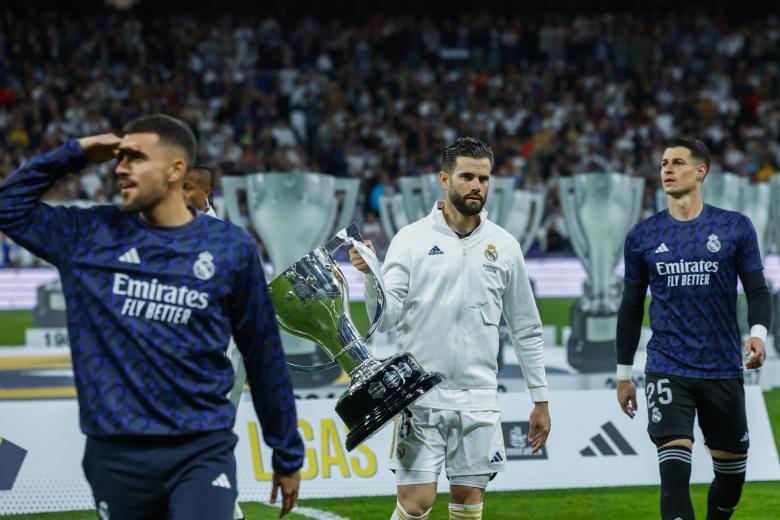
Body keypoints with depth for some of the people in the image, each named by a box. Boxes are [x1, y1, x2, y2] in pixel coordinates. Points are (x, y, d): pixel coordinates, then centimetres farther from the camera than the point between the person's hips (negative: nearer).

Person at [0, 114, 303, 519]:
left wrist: (287, 455, 11)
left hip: (201, 454, -2)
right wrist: (75, 154, 3)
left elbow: (263, 356, 7)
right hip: (114, 455, 2)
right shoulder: (92, 235, 7)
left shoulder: (229, 247, 2)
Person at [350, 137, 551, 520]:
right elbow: (386, 319, -10)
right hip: (421, 398, -3)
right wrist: (371, 275, -28)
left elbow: (526, 329, 14)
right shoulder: (412, 239, -1)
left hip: (478, 399, 3)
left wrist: (540, 400, 13)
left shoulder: (504, 246, 8)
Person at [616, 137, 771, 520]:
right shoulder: (642, 237, 6)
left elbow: (757, 291, 3)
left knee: (732, 472, 10)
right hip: (667, 372, -1)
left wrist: (758, 332, -18)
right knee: (674, 474, -15)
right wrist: (623, 374, 14)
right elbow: (631, 307, 14)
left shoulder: (735, 228, 2)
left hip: (723, 371, 1)